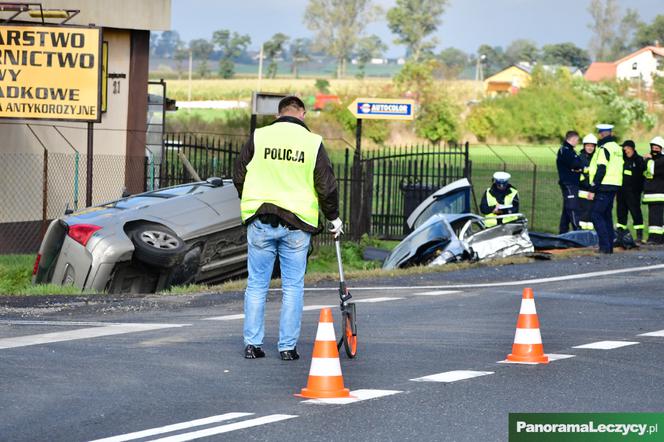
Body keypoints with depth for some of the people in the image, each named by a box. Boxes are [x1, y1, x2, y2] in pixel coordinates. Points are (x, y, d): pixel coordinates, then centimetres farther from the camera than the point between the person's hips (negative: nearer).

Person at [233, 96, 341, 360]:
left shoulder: (258, 137, 2)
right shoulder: (313, 142, 0)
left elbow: (239, 177, 6)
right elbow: (326, 187, 1)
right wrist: (334, 218, 15)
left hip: (260, 222, 1)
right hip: (297, 224, -1)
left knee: (256, 285, 8)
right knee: (293, 287, 6)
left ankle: (252, 343, 6)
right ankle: (288, 346, 5)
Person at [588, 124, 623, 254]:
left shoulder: (604, 149, -12)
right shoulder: (617, 148, 15)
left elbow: (601, 171, -18)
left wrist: (593, 190, -17)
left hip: (604, 187, -9)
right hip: (615, 185, 9)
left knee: (596, 215, -7)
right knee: (607, 215, 14)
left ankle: (605, 246, -14)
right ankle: (610, 245, 14)